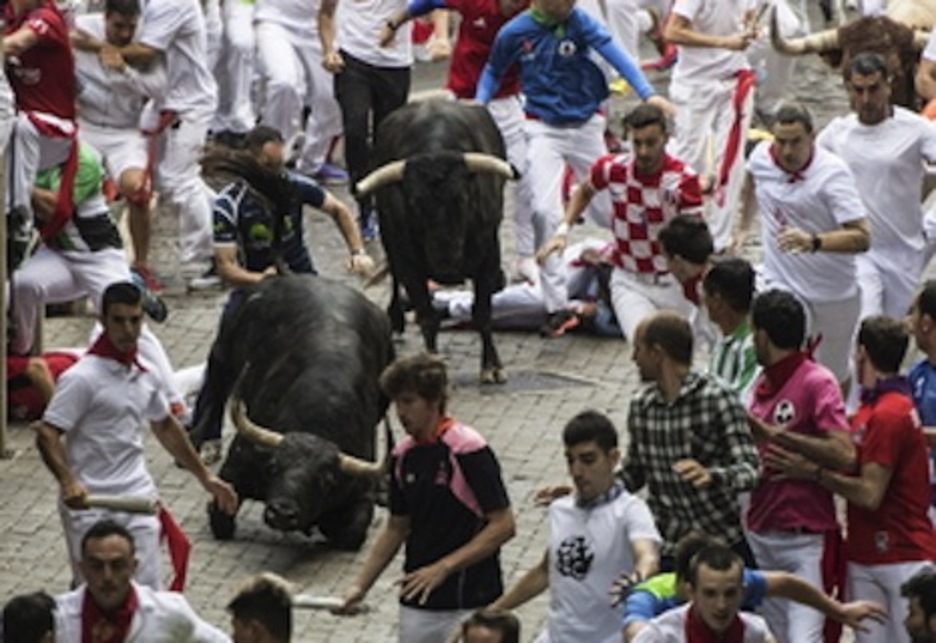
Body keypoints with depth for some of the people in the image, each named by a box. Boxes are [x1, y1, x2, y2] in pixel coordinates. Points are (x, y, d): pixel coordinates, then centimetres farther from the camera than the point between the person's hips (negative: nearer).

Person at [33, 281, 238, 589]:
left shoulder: (145, 375, 10)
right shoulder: (82, 378, -12)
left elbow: (166, 427, 27)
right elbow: (47, 435, -17)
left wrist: (205, 477, 30)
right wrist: (68, 482, -33)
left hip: (139, 500, 6)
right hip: (91, 505, -6)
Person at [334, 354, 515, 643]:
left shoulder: (469, 451, -14)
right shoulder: (404, 456, 8)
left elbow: (503, 525, -15)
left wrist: (443, 568, -20)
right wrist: (360, 586, 8)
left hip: (468, 605, -7)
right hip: (417, 603, 7)